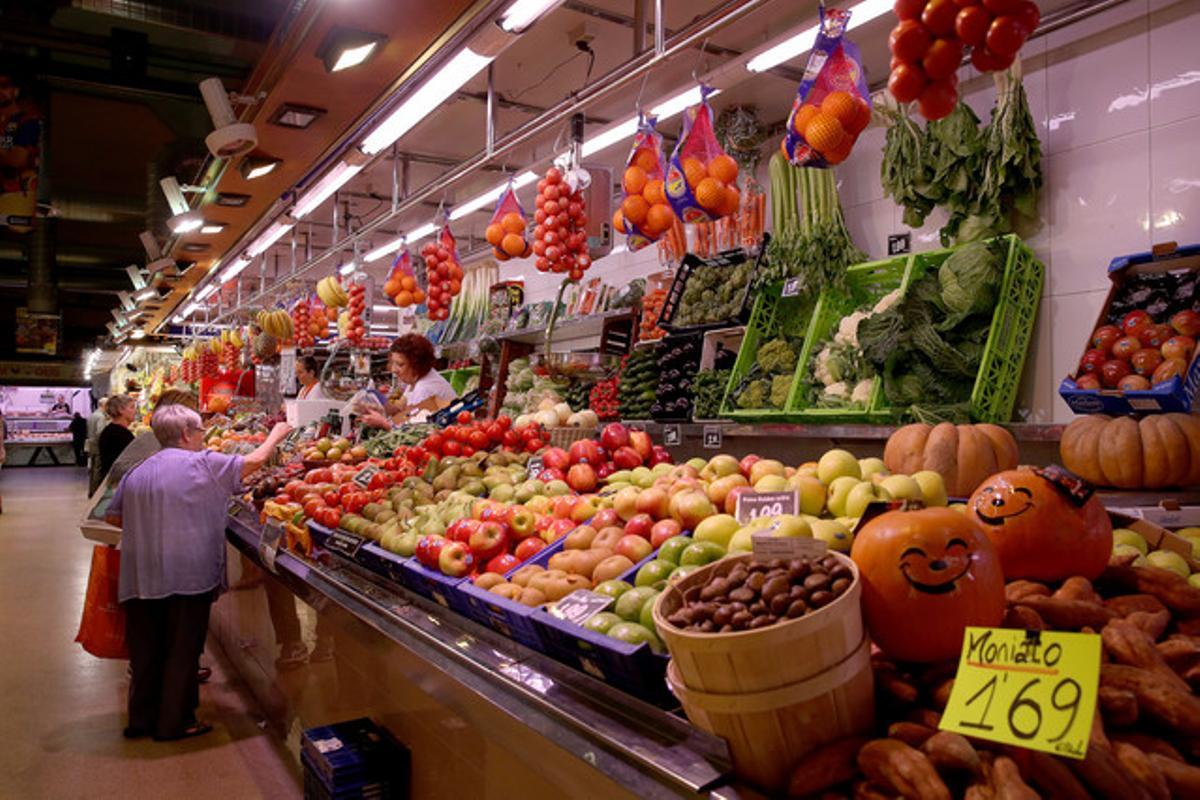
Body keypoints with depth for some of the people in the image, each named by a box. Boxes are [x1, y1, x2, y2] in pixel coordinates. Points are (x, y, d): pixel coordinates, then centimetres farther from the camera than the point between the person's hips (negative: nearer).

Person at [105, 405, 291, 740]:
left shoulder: (136, 473, 11)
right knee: (182, 650, 5)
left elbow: (113, 517, 15)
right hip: (188, 573, -6)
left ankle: (141, 719, 26)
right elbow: (253, 462, 0)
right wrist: (275, 435, 16)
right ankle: (174, 722, 14)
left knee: (146, 650, 16)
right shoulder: (202, 463, -7)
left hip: (141, 577, 6)